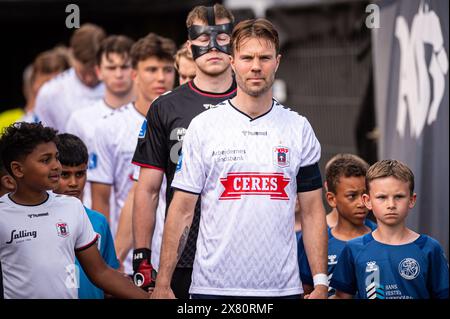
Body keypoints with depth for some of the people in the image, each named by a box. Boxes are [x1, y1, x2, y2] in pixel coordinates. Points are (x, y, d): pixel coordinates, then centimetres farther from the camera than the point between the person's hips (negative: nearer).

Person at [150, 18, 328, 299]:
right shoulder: (203, 127, 2)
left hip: (281, 287, 1)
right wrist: (163, 284, -5)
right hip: (212, 286, -1)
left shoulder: (299, 129, 7)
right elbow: (182, 210, 1)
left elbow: (312, 212, 7)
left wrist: (321, 284, -1)